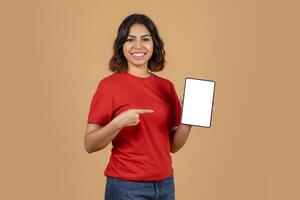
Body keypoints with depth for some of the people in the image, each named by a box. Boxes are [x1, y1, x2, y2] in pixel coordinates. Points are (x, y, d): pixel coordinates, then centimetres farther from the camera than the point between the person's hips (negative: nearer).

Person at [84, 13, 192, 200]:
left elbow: (173, 145, 8)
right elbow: (90, 145, -10)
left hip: (165, 184, 4)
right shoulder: (109, 85, -8)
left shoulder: (166, 86, 4)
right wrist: (118, 123, -25)